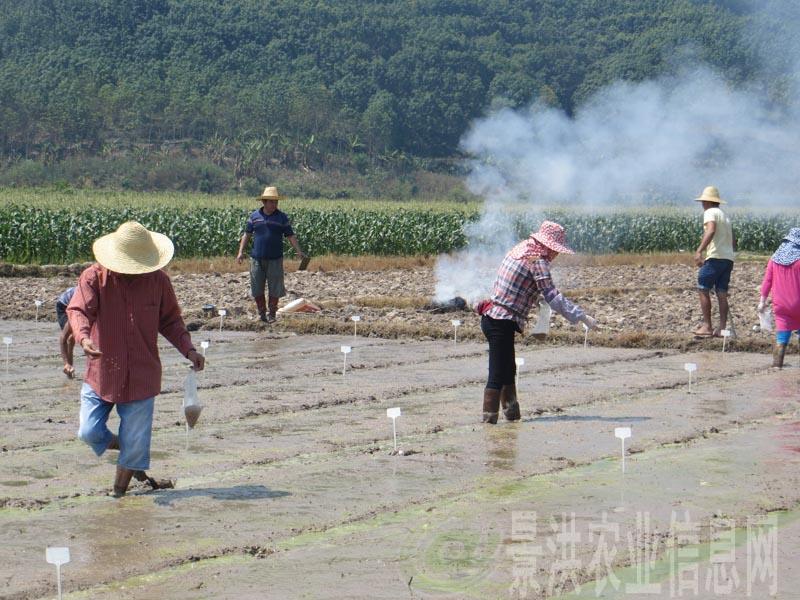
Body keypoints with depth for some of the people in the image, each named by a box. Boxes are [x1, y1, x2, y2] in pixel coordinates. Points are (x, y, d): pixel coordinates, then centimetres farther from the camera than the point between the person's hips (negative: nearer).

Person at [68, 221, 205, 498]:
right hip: (101, 373, 0)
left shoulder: (158, 281, 0)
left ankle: (119, 493, 21)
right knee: (90, 432, -7)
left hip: (141, 377, 0)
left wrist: (188, 349, -4)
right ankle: (125, 449, 25)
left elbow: (170, 321, 10)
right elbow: (78, 310, -19)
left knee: (134, 443, 3)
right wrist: (84, 337, -40)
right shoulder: (94, 277, -7)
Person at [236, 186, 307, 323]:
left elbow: (290, 236, 3)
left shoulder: (282, 217, 3)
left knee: (275, 288, 1)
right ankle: (261, 313, 17)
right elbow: (247, 234, 10)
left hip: (275, 259, -1)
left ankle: (272, 314, 14)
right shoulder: (254, 216, 5)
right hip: (257, 259, 1)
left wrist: (299, 251, -9)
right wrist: (241, 252, 1)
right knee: (257, 288, 5)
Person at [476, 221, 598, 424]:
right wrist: (581, 317, -18)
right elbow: (552, 296, -19)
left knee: (509, 370, 22)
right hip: (503, 323, -10)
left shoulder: (519, 250, 13)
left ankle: (512, 414, 32)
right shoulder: (537, 261, -13)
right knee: (498, 376, -8)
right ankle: (489, 420, -10)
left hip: (491, 318, 10)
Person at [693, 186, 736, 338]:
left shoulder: (710, 212, -3)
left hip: (715, 257, -8)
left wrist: (699, 251, -30)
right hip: (729, 258, 8)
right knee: (722, 293, 8)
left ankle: (707, 326, -5)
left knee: (703, 290, -2)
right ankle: (722, 328, 4)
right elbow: (733, 241, 24)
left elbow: (711, 231, -22)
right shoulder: (725, 216, 23)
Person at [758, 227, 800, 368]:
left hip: (780, 304, 3)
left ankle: (777, 363, -1)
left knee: (781, 338, 4)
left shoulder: (775, 258, 3)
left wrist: (762, 301, 11)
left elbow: (767, 281, 5)